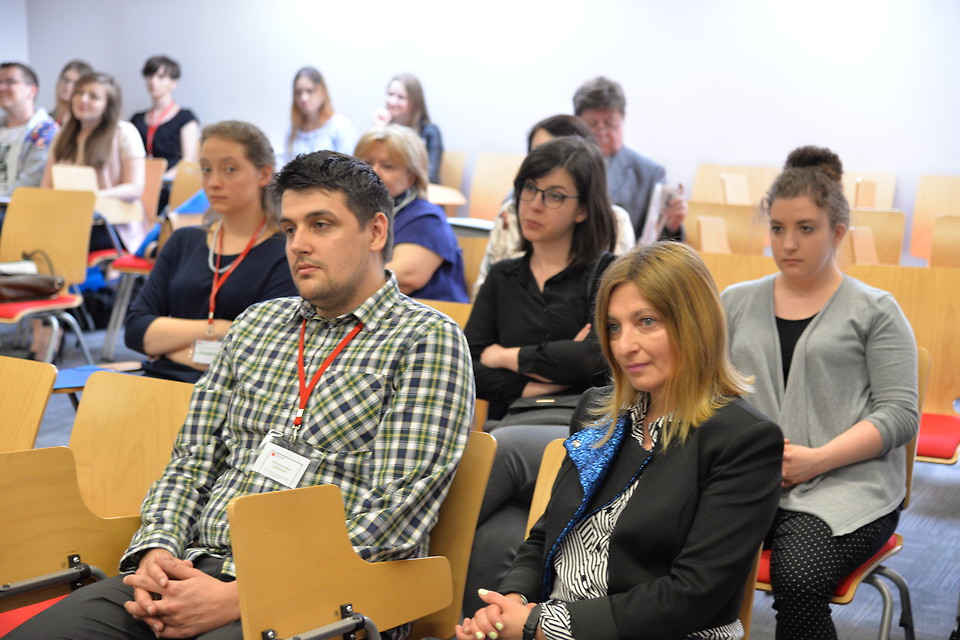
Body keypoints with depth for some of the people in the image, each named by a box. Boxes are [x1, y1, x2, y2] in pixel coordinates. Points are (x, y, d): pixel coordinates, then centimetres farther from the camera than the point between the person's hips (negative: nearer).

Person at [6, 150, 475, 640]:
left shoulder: (426, 340, -2)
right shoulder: (257, 324, 19)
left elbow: (396, 514, -11)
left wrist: (238, 599, -15)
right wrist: (158, 549, -3)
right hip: (199, 569, 6)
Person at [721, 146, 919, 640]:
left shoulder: (874, 311, 8)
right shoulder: (736, 303, 19)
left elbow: (899, 414, 0)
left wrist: (817, 459, -12)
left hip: (847, 484, -2)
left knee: (798, 579, -32)